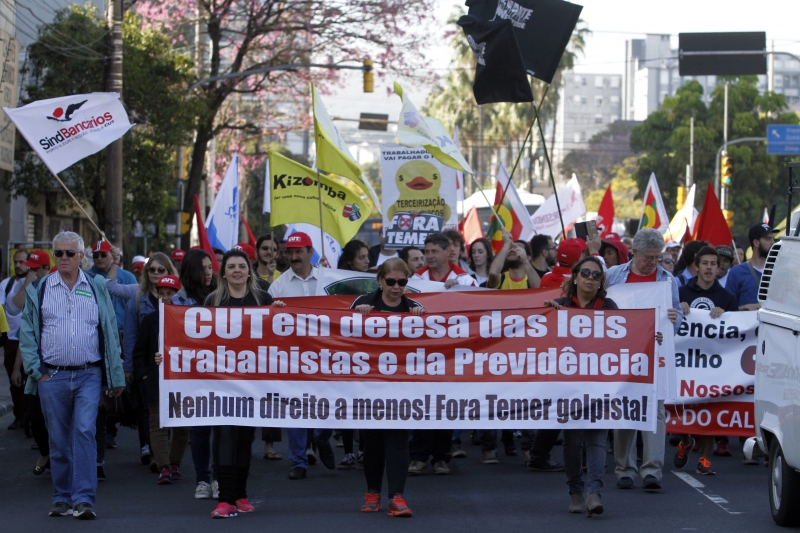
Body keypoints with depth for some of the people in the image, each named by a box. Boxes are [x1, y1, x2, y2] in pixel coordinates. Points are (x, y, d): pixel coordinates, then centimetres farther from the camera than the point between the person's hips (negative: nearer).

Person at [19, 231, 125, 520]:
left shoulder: (96, 288, 7)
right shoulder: (38, 290, 6)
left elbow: (110, 332, 9)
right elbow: (27, 333, 7)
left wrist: (116, 376, 6)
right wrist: (36, 371, -3)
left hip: (88, 375, -1)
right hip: (52, 376, 1)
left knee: (84, 432, -13)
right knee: (58, 440, 6)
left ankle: (83, 499, -13)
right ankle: (62, 499, 17)